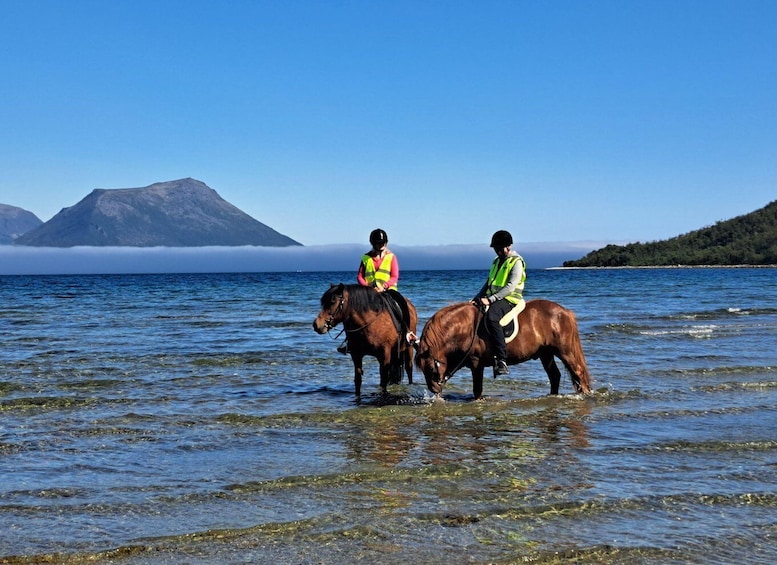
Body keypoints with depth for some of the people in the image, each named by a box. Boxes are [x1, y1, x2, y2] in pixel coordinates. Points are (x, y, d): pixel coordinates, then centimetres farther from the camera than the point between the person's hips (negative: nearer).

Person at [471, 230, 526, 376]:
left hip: (509, 299, -9)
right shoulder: (497, 261, 21)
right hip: (493, 299, 9)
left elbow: (510, 287, -16)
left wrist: (490, 299, -23)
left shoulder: (516, 262, -5)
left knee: (492, 317, -37)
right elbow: (488, 283, 25)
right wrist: (477, 298, 8)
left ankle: (501, 360, -43)